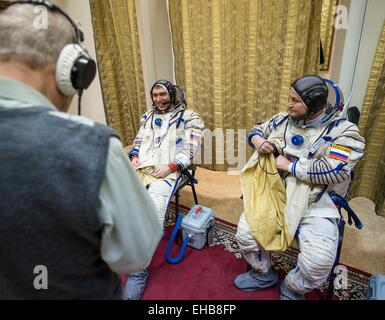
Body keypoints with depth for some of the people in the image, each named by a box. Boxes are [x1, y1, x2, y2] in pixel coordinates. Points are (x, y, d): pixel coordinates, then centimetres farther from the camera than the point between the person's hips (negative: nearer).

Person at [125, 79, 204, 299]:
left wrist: (169, 167, -13)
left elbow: (190, 150, -2)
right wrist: (134, 157, 5)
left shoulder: (189, 118, 8)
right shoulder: (148, 117, 26)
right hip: (140, 168, 6)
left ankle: (138, 271, -17)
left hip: (168, 171, -5)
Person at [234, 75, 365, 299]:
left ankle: (292, 290, 13)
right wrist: (258, 141, -7)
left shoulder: (344, 131, -9)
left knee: (319, 261, -24)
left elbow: (333, 171, -21)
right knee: (245, 233, -12)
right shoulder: (284, 120, 5)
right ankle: (263, 274, 20)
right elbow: (256, 131, 18)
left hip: (317, 205, -3)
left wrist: (288, 165, -15)